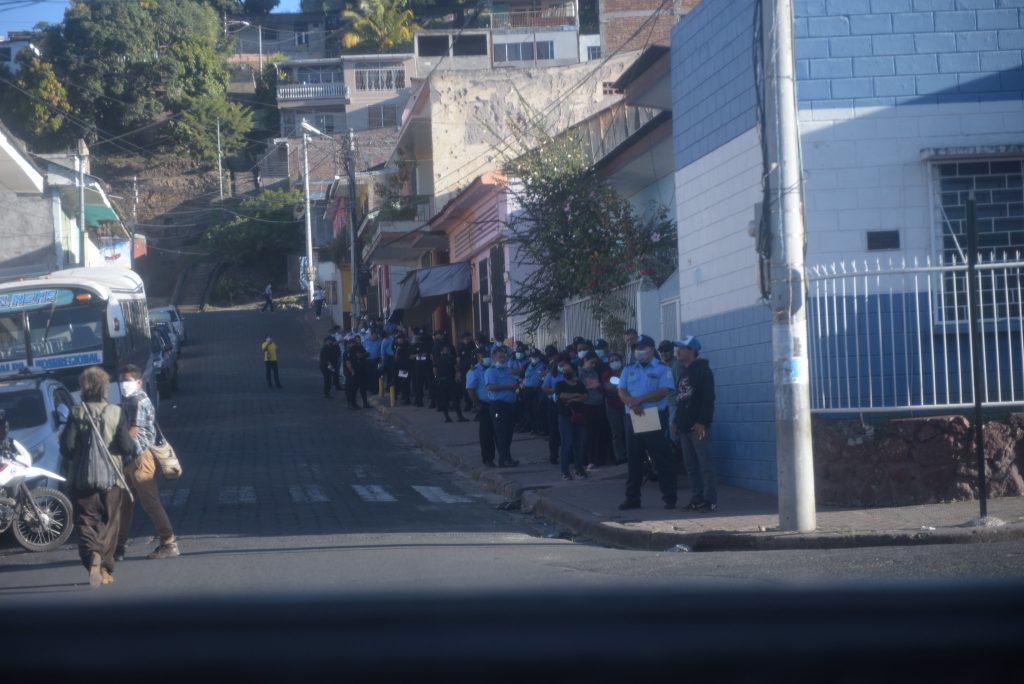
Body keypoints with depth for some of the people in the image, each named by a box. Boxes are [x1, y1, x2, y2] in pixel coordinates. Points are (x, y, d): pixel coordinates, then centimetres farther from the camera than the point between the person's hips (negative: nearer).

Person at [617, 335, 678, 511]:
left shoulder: (662, 369, 2)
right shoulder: (629, 370, 15)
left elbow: (663, 391, -11)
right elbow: (622, 391, 4)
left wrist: (640, 400, -18)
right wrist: (632, 403, -16)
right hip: (633, 418, 4)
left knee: (661, 459, -3)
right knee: (633, 459, 7)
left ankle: (669, 497, 2)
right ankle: (632, 498, 13)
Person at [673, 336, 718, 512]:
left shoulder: (702, 370, -7)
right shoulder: (684, 372, 19)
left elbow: (708, 398, -14)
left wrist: (702, 422, -20)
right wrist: (677, 422, 17)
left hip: (698, 426, -9)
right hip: (685, 426, 9)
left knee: (705, 463, -8)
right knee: (691, 465, 9)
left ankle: (710, 500, -8)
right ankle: (696, 499, 12)